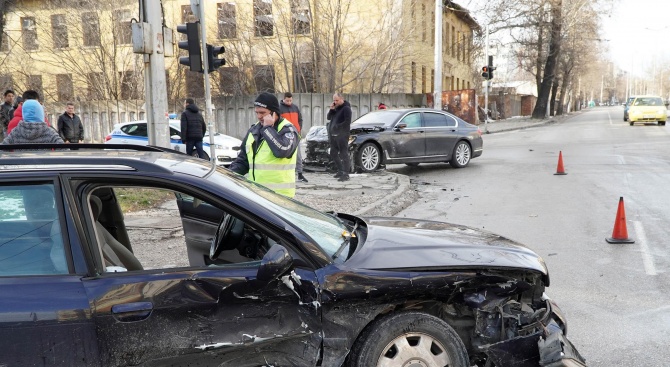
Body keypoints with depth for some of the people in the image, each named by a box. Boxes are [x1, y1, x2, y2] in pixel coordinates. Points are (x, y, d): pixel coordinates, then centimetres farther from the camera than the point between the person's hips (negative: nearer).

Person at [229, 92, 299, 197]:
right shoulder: (254, 130, 14)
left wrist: (268, 128, -16)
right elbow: (242, 160, 19)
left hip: (279, 194, -7)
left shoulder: (287, 129, -7)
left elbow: (282, 150, -28)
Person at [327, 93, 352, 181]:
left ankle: (345, 174, -7)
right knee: (333, 154, 15)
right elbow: (328, 118, 15)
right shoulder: (335, 107, 17)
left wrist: (337, 126, -16)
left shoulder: (346, 108, -10)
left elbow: (347, 122, -18)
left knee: (344, 154, -8)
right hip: (333, 134, 9)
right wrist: (331, 110, -1)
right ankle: (340, 171, 27)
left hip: (342, 135, -9)